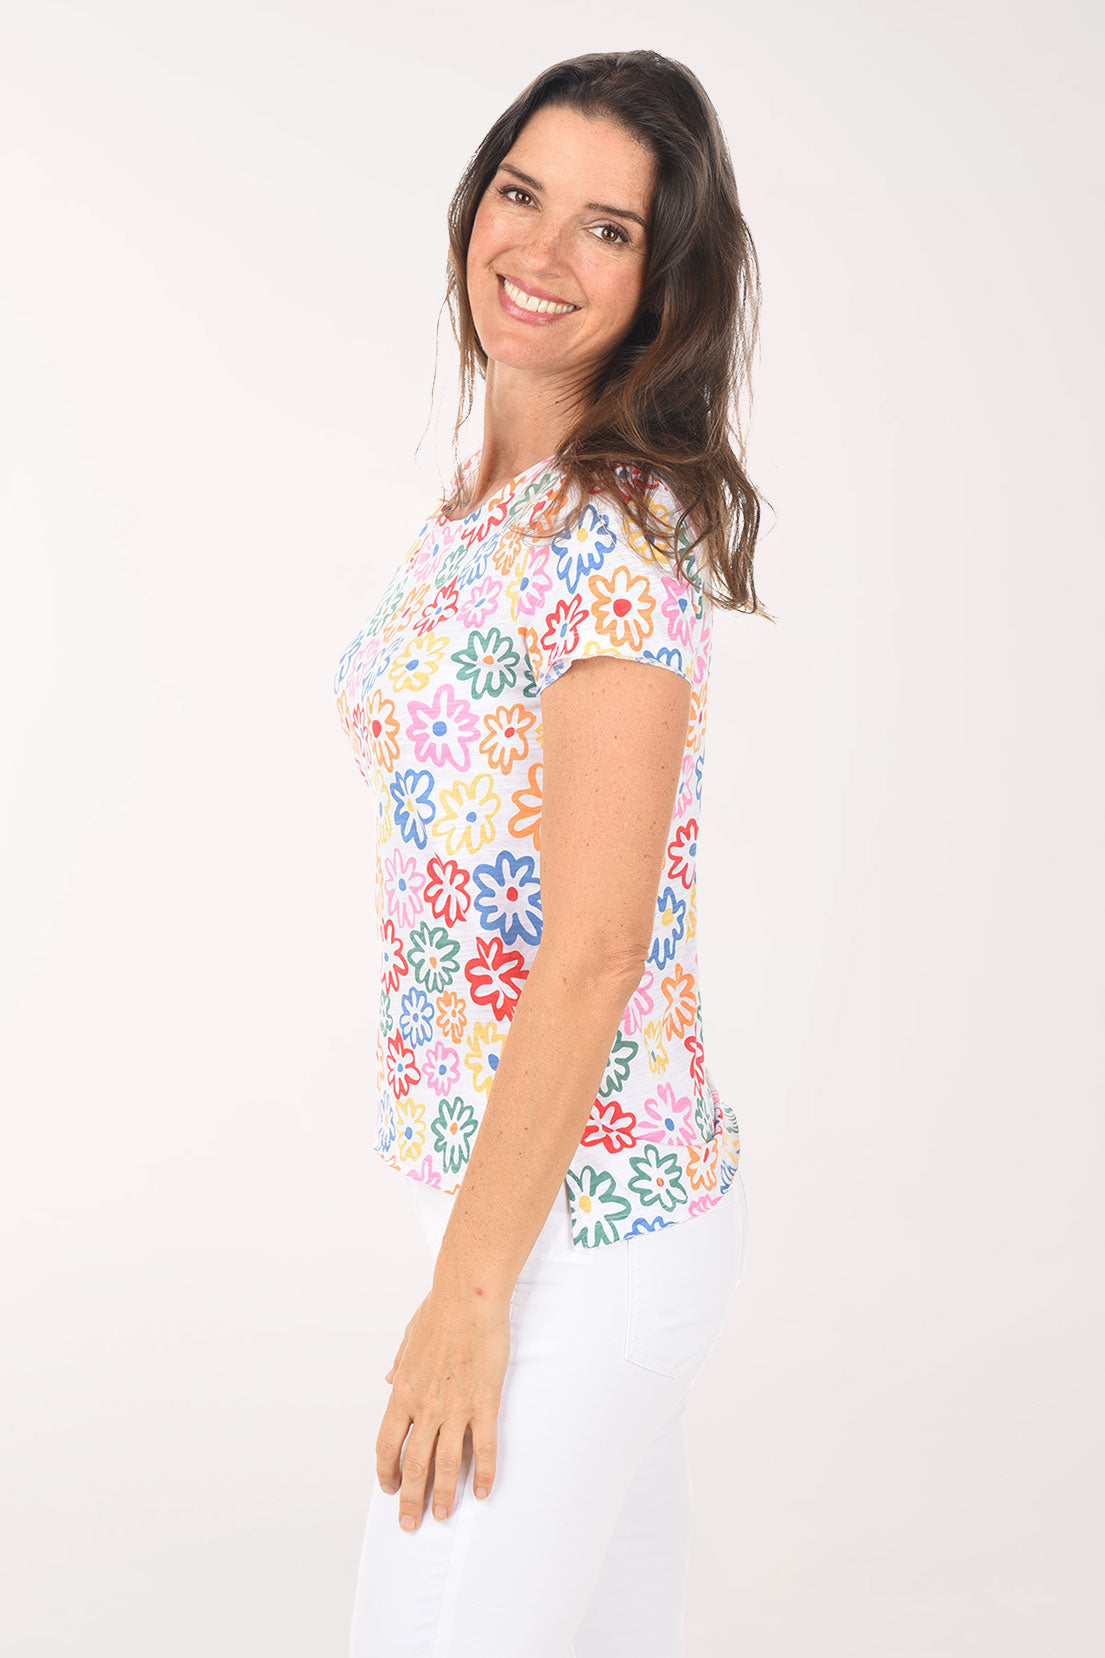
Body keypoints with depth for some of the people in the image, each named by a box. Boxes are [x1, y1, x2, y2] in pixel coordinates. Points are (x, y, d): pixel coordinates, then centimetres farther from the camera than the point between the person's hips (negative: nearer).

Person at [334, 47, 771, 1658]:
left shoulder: (619, 535, -19)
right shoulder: (491, 496, 9)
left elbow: (594, 950, -22)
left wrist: (469, 1293, -17)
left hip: (579, 1222, -8)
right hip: (545, 1191, 8)